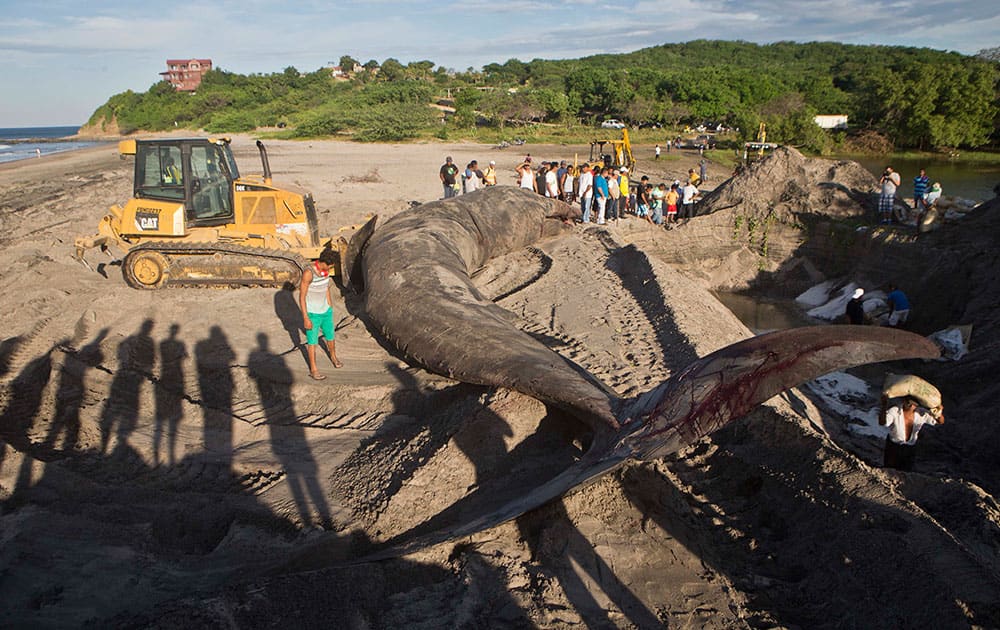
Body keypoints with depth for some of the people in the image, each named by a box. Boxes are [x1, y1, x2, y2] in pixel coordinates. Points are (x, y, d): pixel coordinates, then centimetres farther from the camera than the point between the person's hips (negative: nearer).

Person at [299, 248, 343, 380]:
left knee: (330, 335, 22)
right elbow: (302, 297, -23)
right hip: (312, 313, -7)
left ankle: (333, 356, 50)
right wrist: (305, 319, -20)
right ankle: (313, 370, 26)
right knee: (312, 341, 8)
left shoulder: (325, 269, -5)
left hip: (325, 310, 7)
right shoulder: (308, 272, -30)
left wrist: (331, 310, 16)